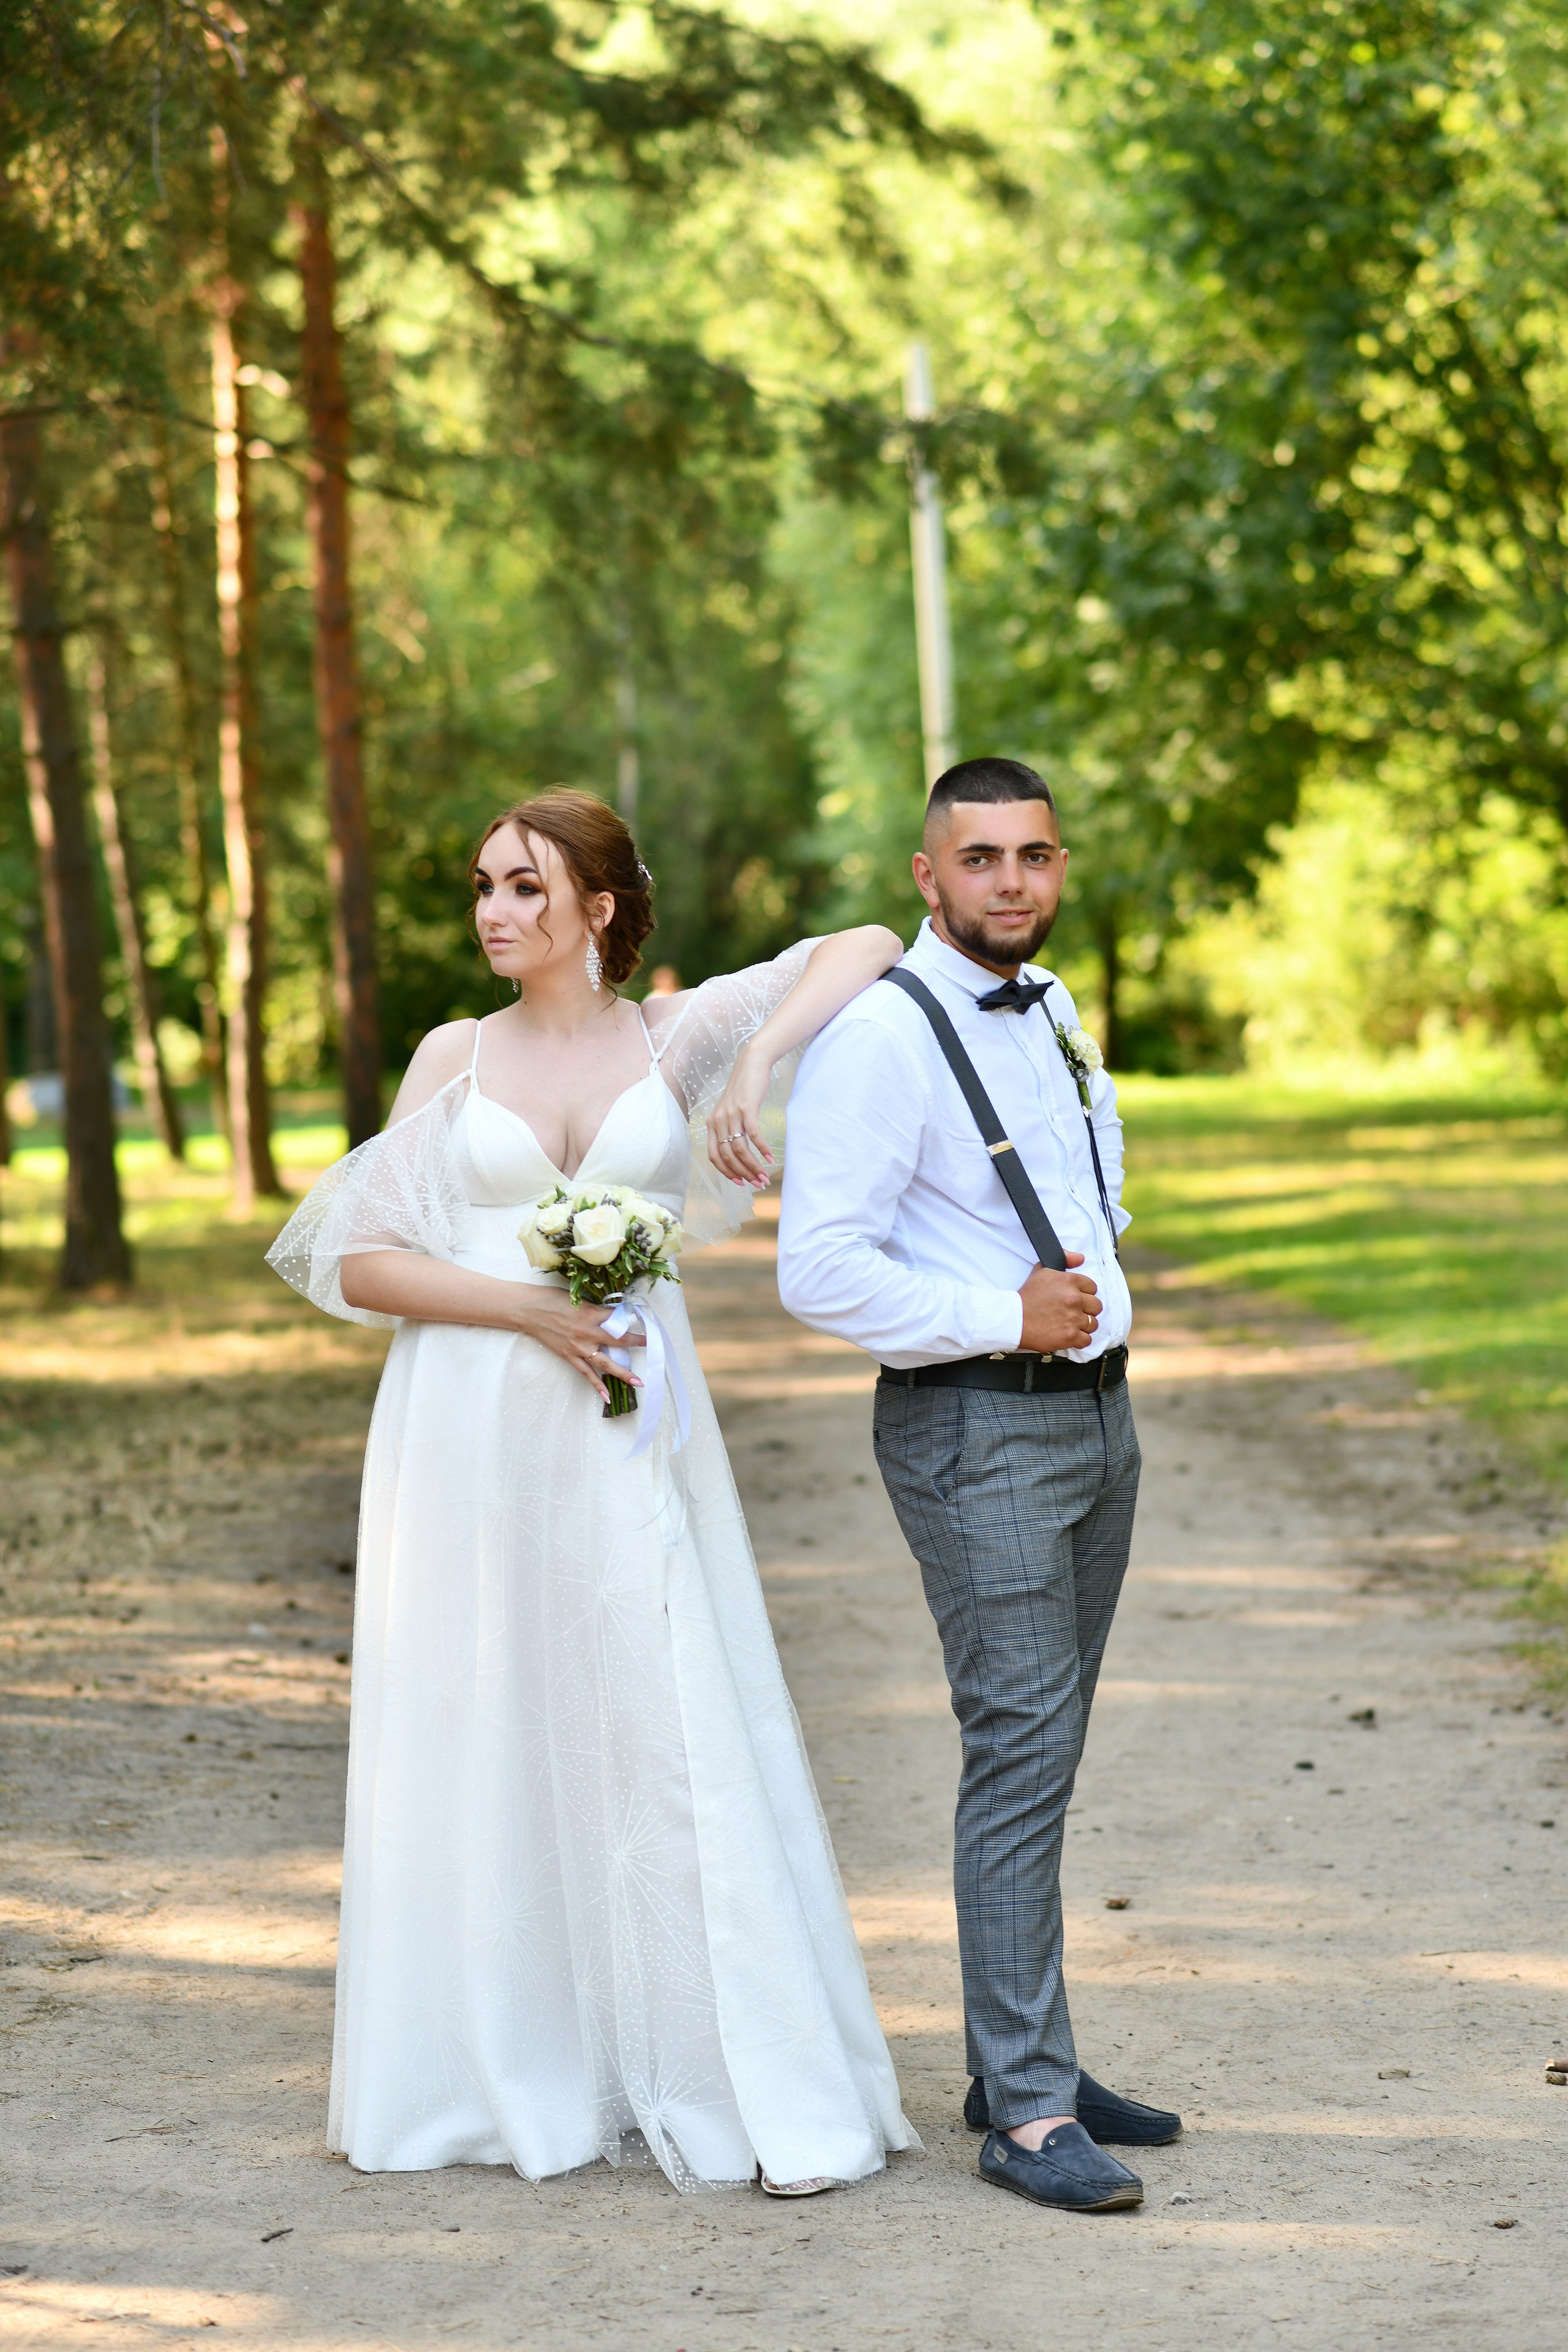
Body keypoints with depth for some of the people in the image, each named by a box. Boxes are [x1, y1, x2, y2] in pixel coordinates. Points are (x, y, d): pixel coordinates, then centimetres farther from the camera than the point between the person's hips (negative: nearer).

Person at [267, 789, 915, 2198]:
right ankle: (506, 2072, 14)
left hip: (627, 1444, -1)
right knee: (487, 1749, 4)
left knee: (673, 1738, -6)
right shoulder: (454, 1061, 8)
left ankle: (765, 2090, -3)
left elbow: (868, 950, -1)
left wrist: (756, 1068, -15)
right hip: (475, 1439, 1)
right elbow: (354, 1258, 3)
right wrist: (524, 1307, -10)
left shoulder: (676, 1039, 6)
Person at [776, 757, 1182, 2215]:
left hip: (1094, 1410, 8)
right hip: (974, 1428, -8)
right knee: (1022, 1749, -11)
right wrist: (1002, 1317, -18)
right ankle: (1028, 2113, -8)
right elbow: (819, 1273, -20)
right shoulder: (878, 1039, -14)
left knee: (1043, 1750, 12)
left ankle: (1014, 2065, 21)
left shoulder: (1051, 1013, 12)